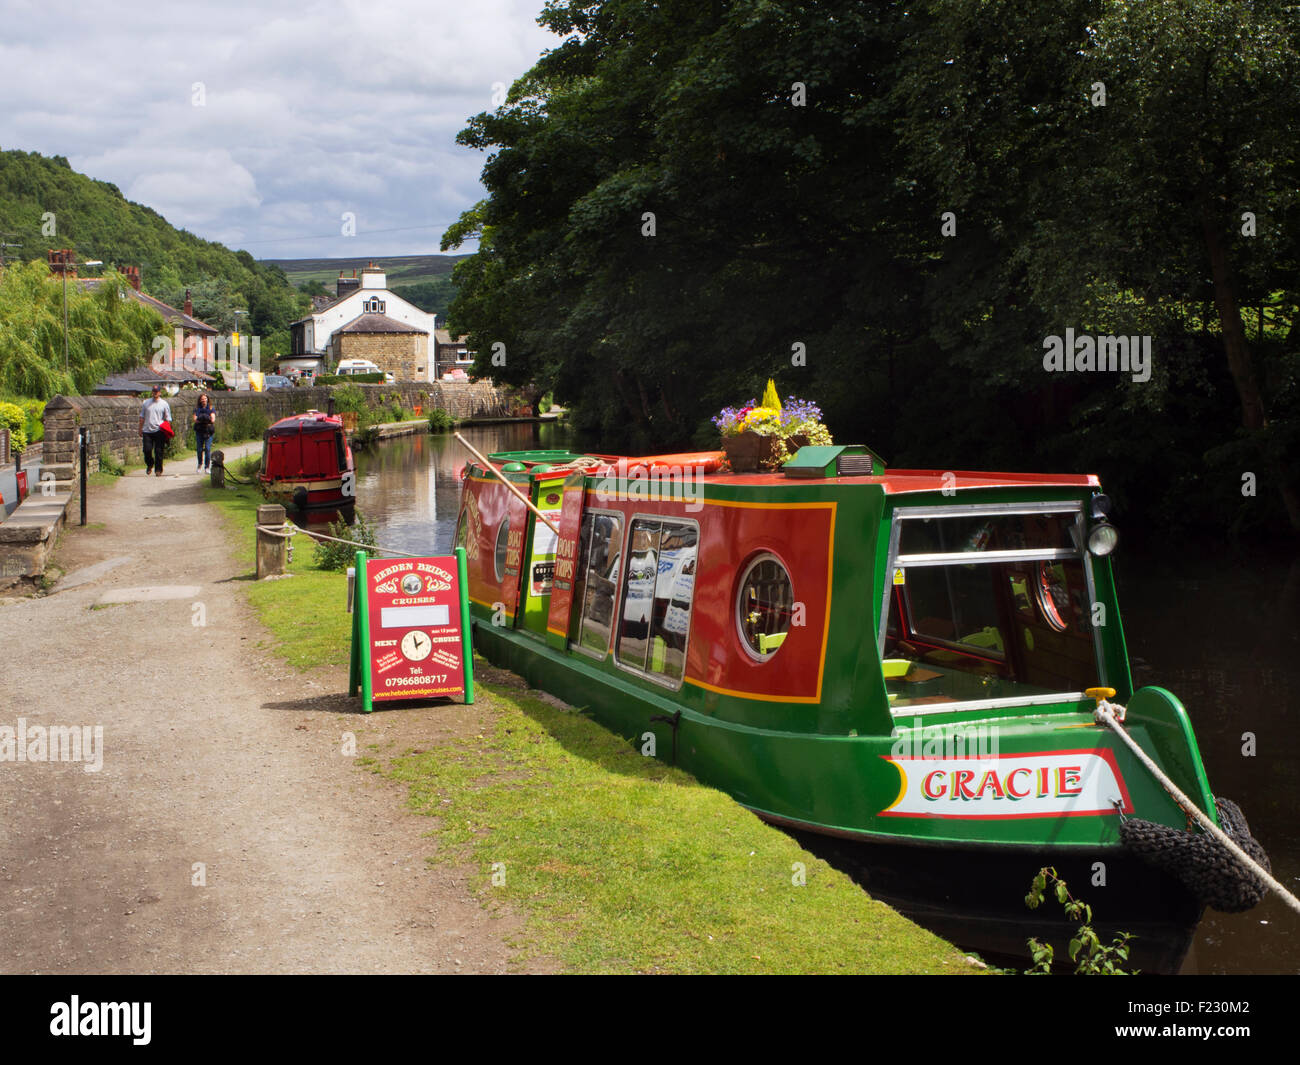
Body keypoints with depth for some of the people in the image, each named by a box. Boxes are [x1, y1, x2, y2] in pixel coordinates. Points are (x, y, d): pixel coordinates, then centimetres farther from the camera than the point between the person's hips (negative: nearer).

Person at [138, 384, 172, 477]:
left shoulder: (164, 404, 5)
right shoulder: (146, 402, 12)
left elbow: (167, 419, 5)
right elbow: (142, 417, 16)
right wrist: (140, 429, 11)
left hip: (159, 431, -2)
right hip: (147, 431, 2)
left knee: (158, 452, -2)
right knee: (147, 450, -2)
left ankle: (158, 470, 6)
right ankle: (149, 465, 23)